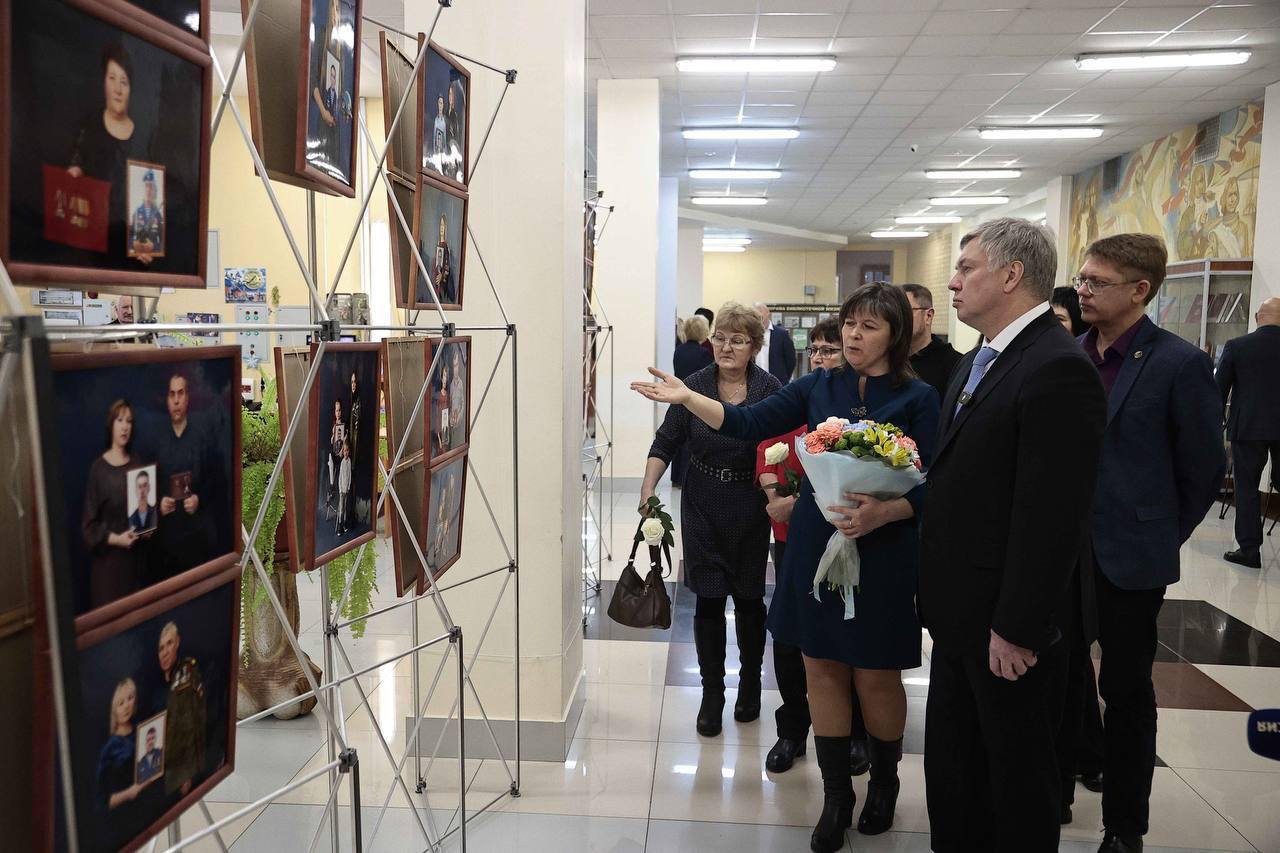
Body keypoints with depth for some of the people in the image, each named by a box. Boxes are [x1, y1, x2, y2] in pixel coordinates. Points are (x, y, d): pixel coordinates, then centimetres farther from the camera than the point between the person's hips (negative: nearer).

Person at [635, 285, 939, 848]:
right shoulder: (818, 387, 5)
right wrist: (687, 398, -14)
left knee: (875, 676, 7)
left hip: (881, 552, -3)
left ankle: (884, 779, 35)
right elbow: (747, 425, -2)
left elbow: (927, 486, -8)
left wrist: (882, 513, -27)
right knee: (822, 669, 9)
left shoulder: (917, 399, -4)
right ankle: (836, 795, 25)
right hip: (815, 545, 3)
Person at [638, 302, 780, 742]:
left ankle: (750, 685, 33)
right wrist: (648, 488, -12)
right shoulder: (695, 385, -5)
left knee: (748, 598, 11)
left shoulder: (768, 389, -7)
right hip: (702, 505, 1)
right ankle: (711, 694, 17)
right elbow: (666, 442, -2)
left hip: (750, 507, 0)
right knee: (708, 600, 3)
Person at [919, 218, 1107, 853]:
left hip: (1004, 620, -9)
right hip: (958, 609, 9)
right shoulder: (975, 362, 10)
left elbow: (1050, 515, -24)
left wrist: (1018, 627, -21)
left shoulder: (1058, 369, -21)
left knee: (1016, 771, 11)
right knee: (951, 759, 21)